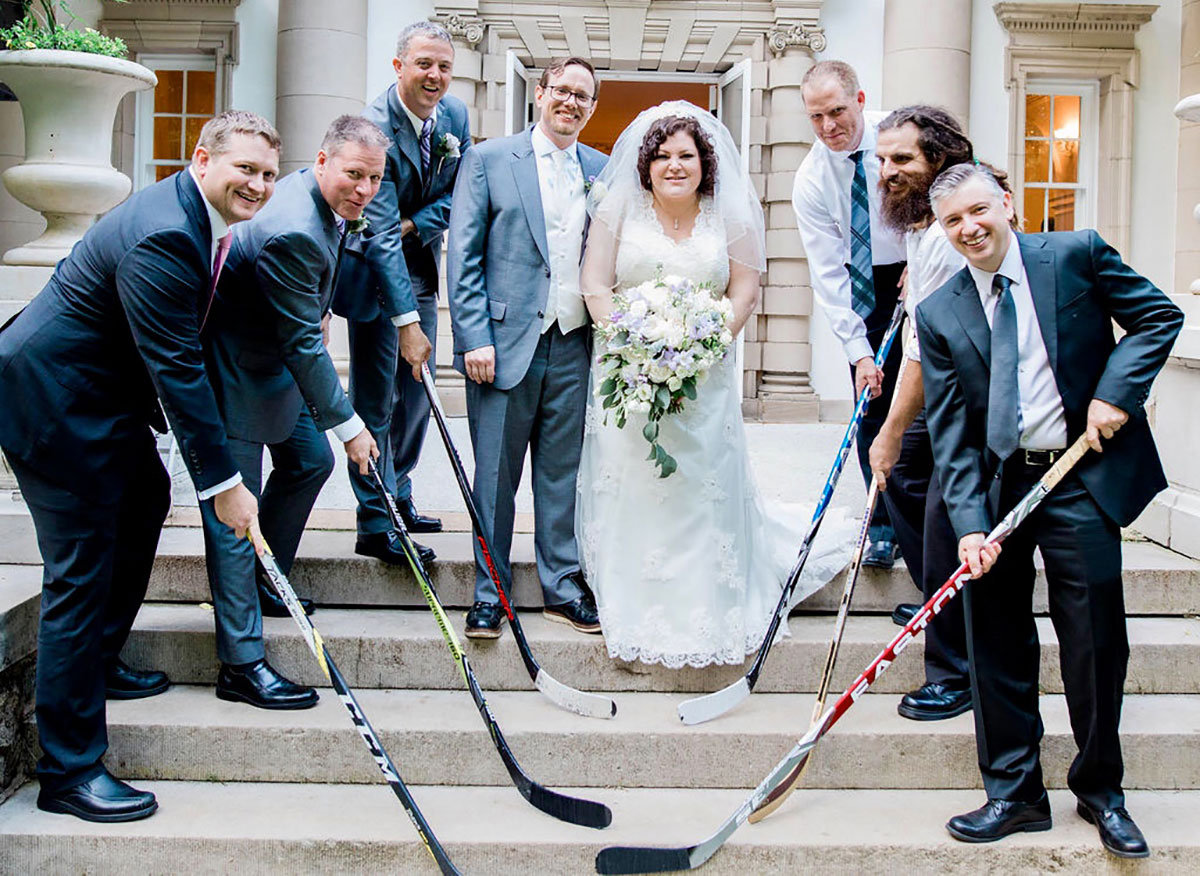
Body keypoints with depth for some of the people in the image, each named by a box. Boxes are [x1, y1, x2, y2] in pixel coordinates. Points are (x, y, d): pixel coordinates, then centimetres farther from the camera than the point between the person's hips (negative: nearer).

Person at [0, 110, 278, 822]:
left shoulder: (203, 220, 5)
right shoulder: (162, 236, -28)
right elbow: (177, 369, -28)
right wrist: (223, 481, -25)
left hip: (106, 389, 11)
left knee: (146, 499, 25)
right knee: (81, 570, -9)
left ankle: (99, 664, 42)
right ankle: (69, 769, -1)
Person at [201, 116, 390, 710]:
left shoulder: (323, 201, 1)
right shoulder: (292, 232, -30)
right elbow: (303, 342, -27)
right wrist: (348, 424, -20)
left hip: (274, 364, 10)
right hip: (235, 376, -10)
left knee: (310, 460, 20)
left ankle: (265, 585, 37)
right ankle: (242, 665, -3)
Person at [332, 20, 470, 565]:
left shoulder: (455, 115, -2)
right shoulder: (375, 126, -23)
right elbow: (381, 232, -28)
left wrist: (413, 224, -17)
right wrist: (406, 321, -32)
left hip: (422, 262, 7)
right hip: (373, 268, -7)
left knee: (417, 390, 12)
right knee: (376, 396, -5)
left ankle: (398, 499, 26)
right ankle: (376, 526, 0)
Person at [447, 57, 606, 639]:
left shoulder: (602, 171, 12)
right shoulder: (488, 160, 2)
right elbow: (464, 256, -2)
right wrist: (475, 339, -10)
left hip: (573, 346, 3)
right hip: (506, 343, -3)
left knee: (563, 473, 10)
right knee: (496, 475, 3)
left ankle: (563, 589, 20)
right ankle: (489, 595, 14)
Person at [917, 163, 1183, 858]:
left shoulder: (1077, 254, -2)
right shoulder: (939, 315, 2)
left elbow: (1159, 316, 4)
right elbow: (950, 432, -2)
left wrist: (1114, 393, -12)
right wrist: (970, 523, -12)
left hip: (1083, 480, -2)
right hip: (998, 487, 2)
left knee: (1097, 641, 3)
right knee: (996, 643, 4)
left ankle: (1101, 791, 23)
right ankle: (1015, 794, 18)